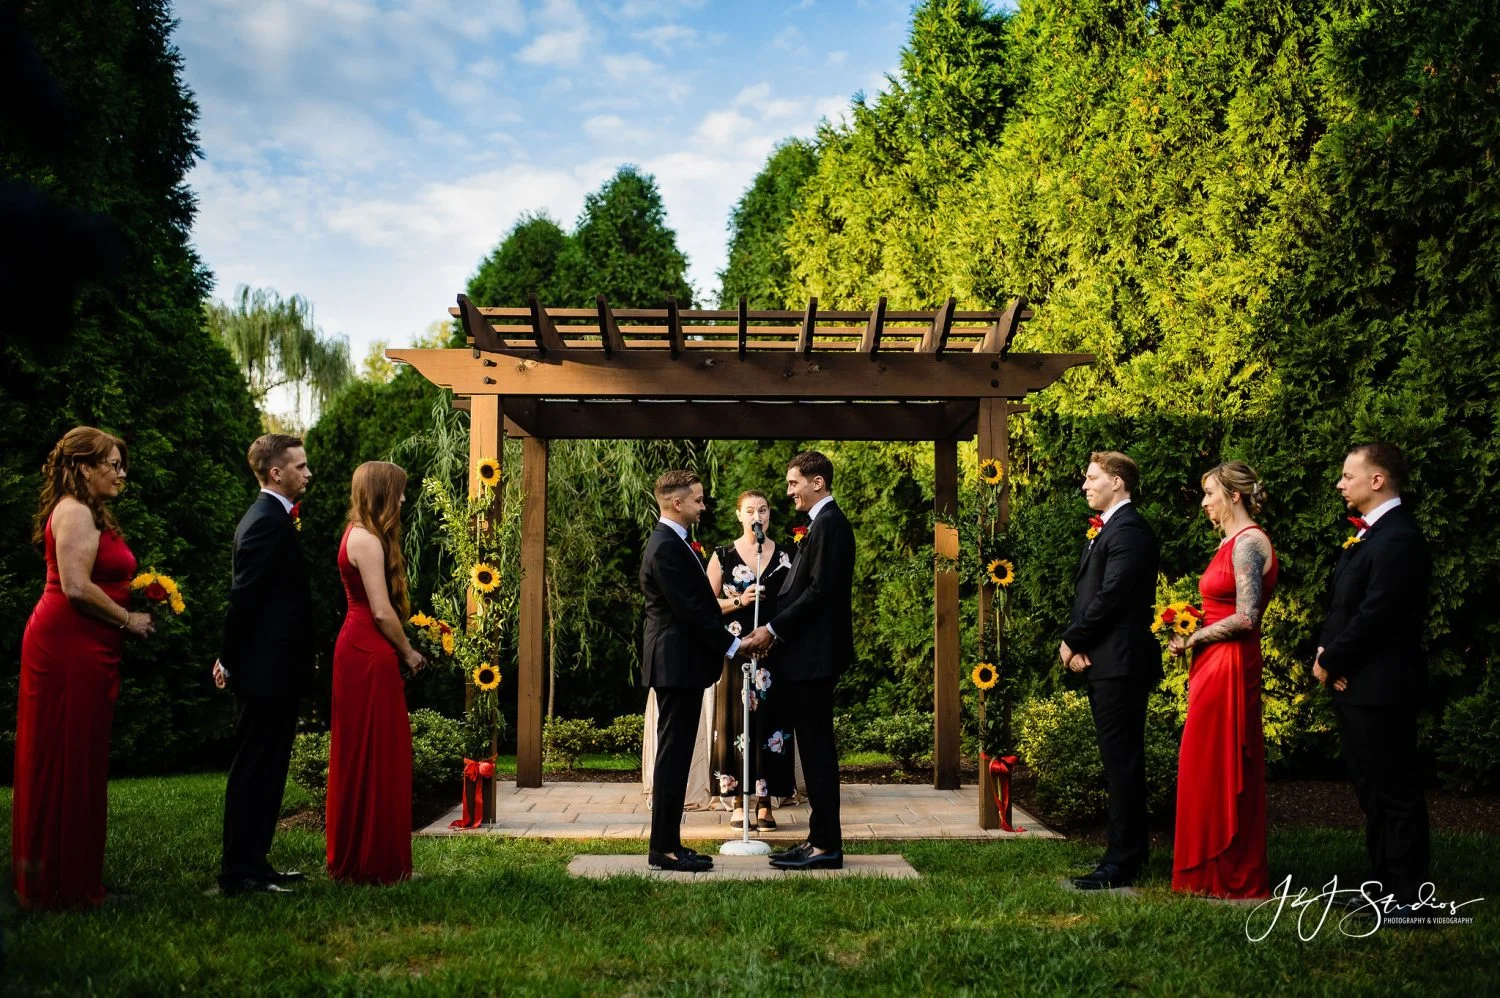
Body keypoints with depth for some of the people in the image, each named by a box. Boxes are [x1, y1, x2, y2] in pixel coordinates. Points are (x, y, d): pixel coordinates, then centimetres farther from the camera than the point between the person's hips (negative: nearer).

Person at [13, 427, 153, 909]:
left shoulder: (89, 513, 19)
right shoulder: (75, 512, -13)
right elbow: (76, 587, -22)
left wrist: (134, 596, 11)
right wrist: (129, 619, -11)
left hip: (83, 649, 10)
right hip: (68, 647, -10)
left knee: (75, 760, 14)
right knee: (66, 761, -2)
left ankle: (46, 876, 24)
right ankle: (60, 883, 7)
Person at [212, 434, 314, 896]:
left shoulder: (270, 517, 16)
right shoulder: (268, 521, -17)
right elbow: (244, 596, -20)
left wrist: (231, 659, 18)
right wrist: (231, 660, -13)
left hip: (272, 670, 10)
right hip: (267, 669, -10)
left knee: (264, 772, 15)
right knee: (255, 772, -3)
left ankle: (254, 863, 23)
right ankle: (239, 873, 4)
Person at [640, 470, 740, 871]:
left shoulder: (674, 544, 16)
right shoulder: (666, 548, -17)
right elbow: (690, 609, -20)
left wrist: (727, 634, 10)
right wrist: (733, 644, -16)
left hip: (680, 662, 11)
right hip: (677, 664, -11)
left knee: (675, 755, 12)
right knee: (673, 755, -5)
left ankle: (667, 843, 18)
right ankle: (664, 849, 1)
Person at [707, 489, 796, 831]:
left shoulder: (786, 556, 8)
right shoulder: (723, 556, 4)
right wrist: (738, 601, -12)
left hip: (775, 652, 1)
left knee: (770, 721, 0)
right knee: (737, 721, 0)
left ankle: (765, 803, 8)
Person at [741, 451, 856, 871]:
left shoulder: (829, 524, -13)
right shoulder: (824, 522, 18)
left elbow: (820, 590, -20)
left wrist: (773, 630, -15)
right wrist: (773, 629, 7)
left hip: (814, 656, -10)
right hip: (808, 655, 10)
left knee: (817, 749, -5)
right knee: (815, 748, 12)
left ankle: (826, 845, 1)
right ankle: (821, 839, 18)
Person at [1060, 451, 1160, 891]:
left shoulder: (1129, 530, -14)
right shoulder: (1103, 529, 19)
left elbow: (1111, 595, -21)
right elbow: (1088, 592, 17)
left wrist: (1072, 640, -11)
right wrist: (1076, 644, 1)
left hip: (1120, 662, -10)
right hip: (1102, 661, 10)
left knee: (1122, 760, -5)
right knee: (1119, 759, 16)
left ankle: (1121, 862, -1)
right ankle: (1130, 845, 27)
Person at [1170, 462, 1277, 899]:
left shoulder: (1249, 542, -15)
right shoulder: (1231, 542, 15)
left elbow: (1245, 618, -21)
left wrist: (1194, 638, -11)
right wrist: (1190, 636, 7)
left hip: (1229, 666, -10)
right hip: (1214, 665, 10)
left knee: (1222, 767, -2)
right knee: (1215, 767, 13)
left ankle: (1233, 878, 8)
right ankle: (1214, 871, 21)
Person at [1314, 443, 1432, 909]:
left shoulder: (1399, 538, -18)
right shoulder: (1367, 533, 14)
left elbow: (1373, 615, -22)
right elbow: (1343, 605, 16)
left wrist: (1331, 661, -11)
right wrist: (1326, 651, 1)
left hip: (1380, 688, -10)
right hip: (1355, 684, 10)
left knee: (1395, 792, 0)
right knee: (1372, 791, 17)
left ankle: (1408, 895, 9)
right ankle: (1384, 884, 28)